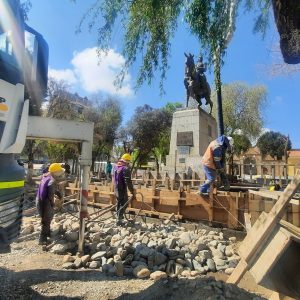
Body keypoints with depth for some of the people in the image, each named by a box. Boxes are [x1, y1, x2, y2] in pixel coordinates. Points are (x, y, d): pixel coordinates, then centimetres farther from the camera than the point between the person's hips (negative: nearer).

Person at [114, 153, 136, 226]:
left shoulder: (116, 167, 6)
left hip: (116, 188, 8)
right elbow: (128, 182, -24)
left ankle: (119, 216, 34)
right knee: (124, 204, 2)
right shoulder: (125, 169, -21)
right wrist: (132, 191, -19)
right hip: (122, 189, -8)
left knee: (119, 203, 21)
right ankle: (119, 219, 0)